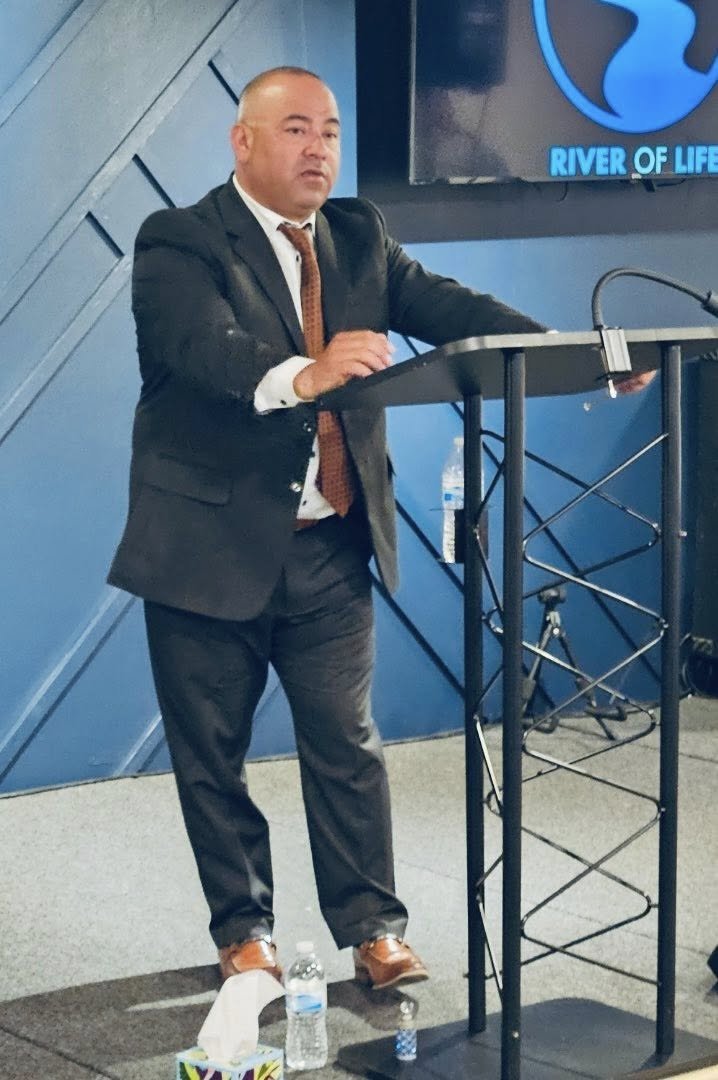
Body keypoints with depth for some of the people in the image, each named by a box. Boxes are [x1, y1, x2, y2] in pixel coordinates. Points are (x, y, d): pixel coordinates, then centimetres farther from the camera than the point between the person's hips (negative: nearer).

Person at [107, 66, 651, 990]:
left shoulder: (359, 238, 9)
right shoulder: (179, 245, -10)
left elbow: (446, 308, -3)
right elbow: (205, 345, -29)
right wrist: (300, 376, -49)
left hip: (330, 547, 4)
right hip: (211, 544, -4)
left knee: (347, 743, 6)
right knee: (212, 755, 8)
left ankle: (373, 930, 12)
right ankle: (243, 931, 22)